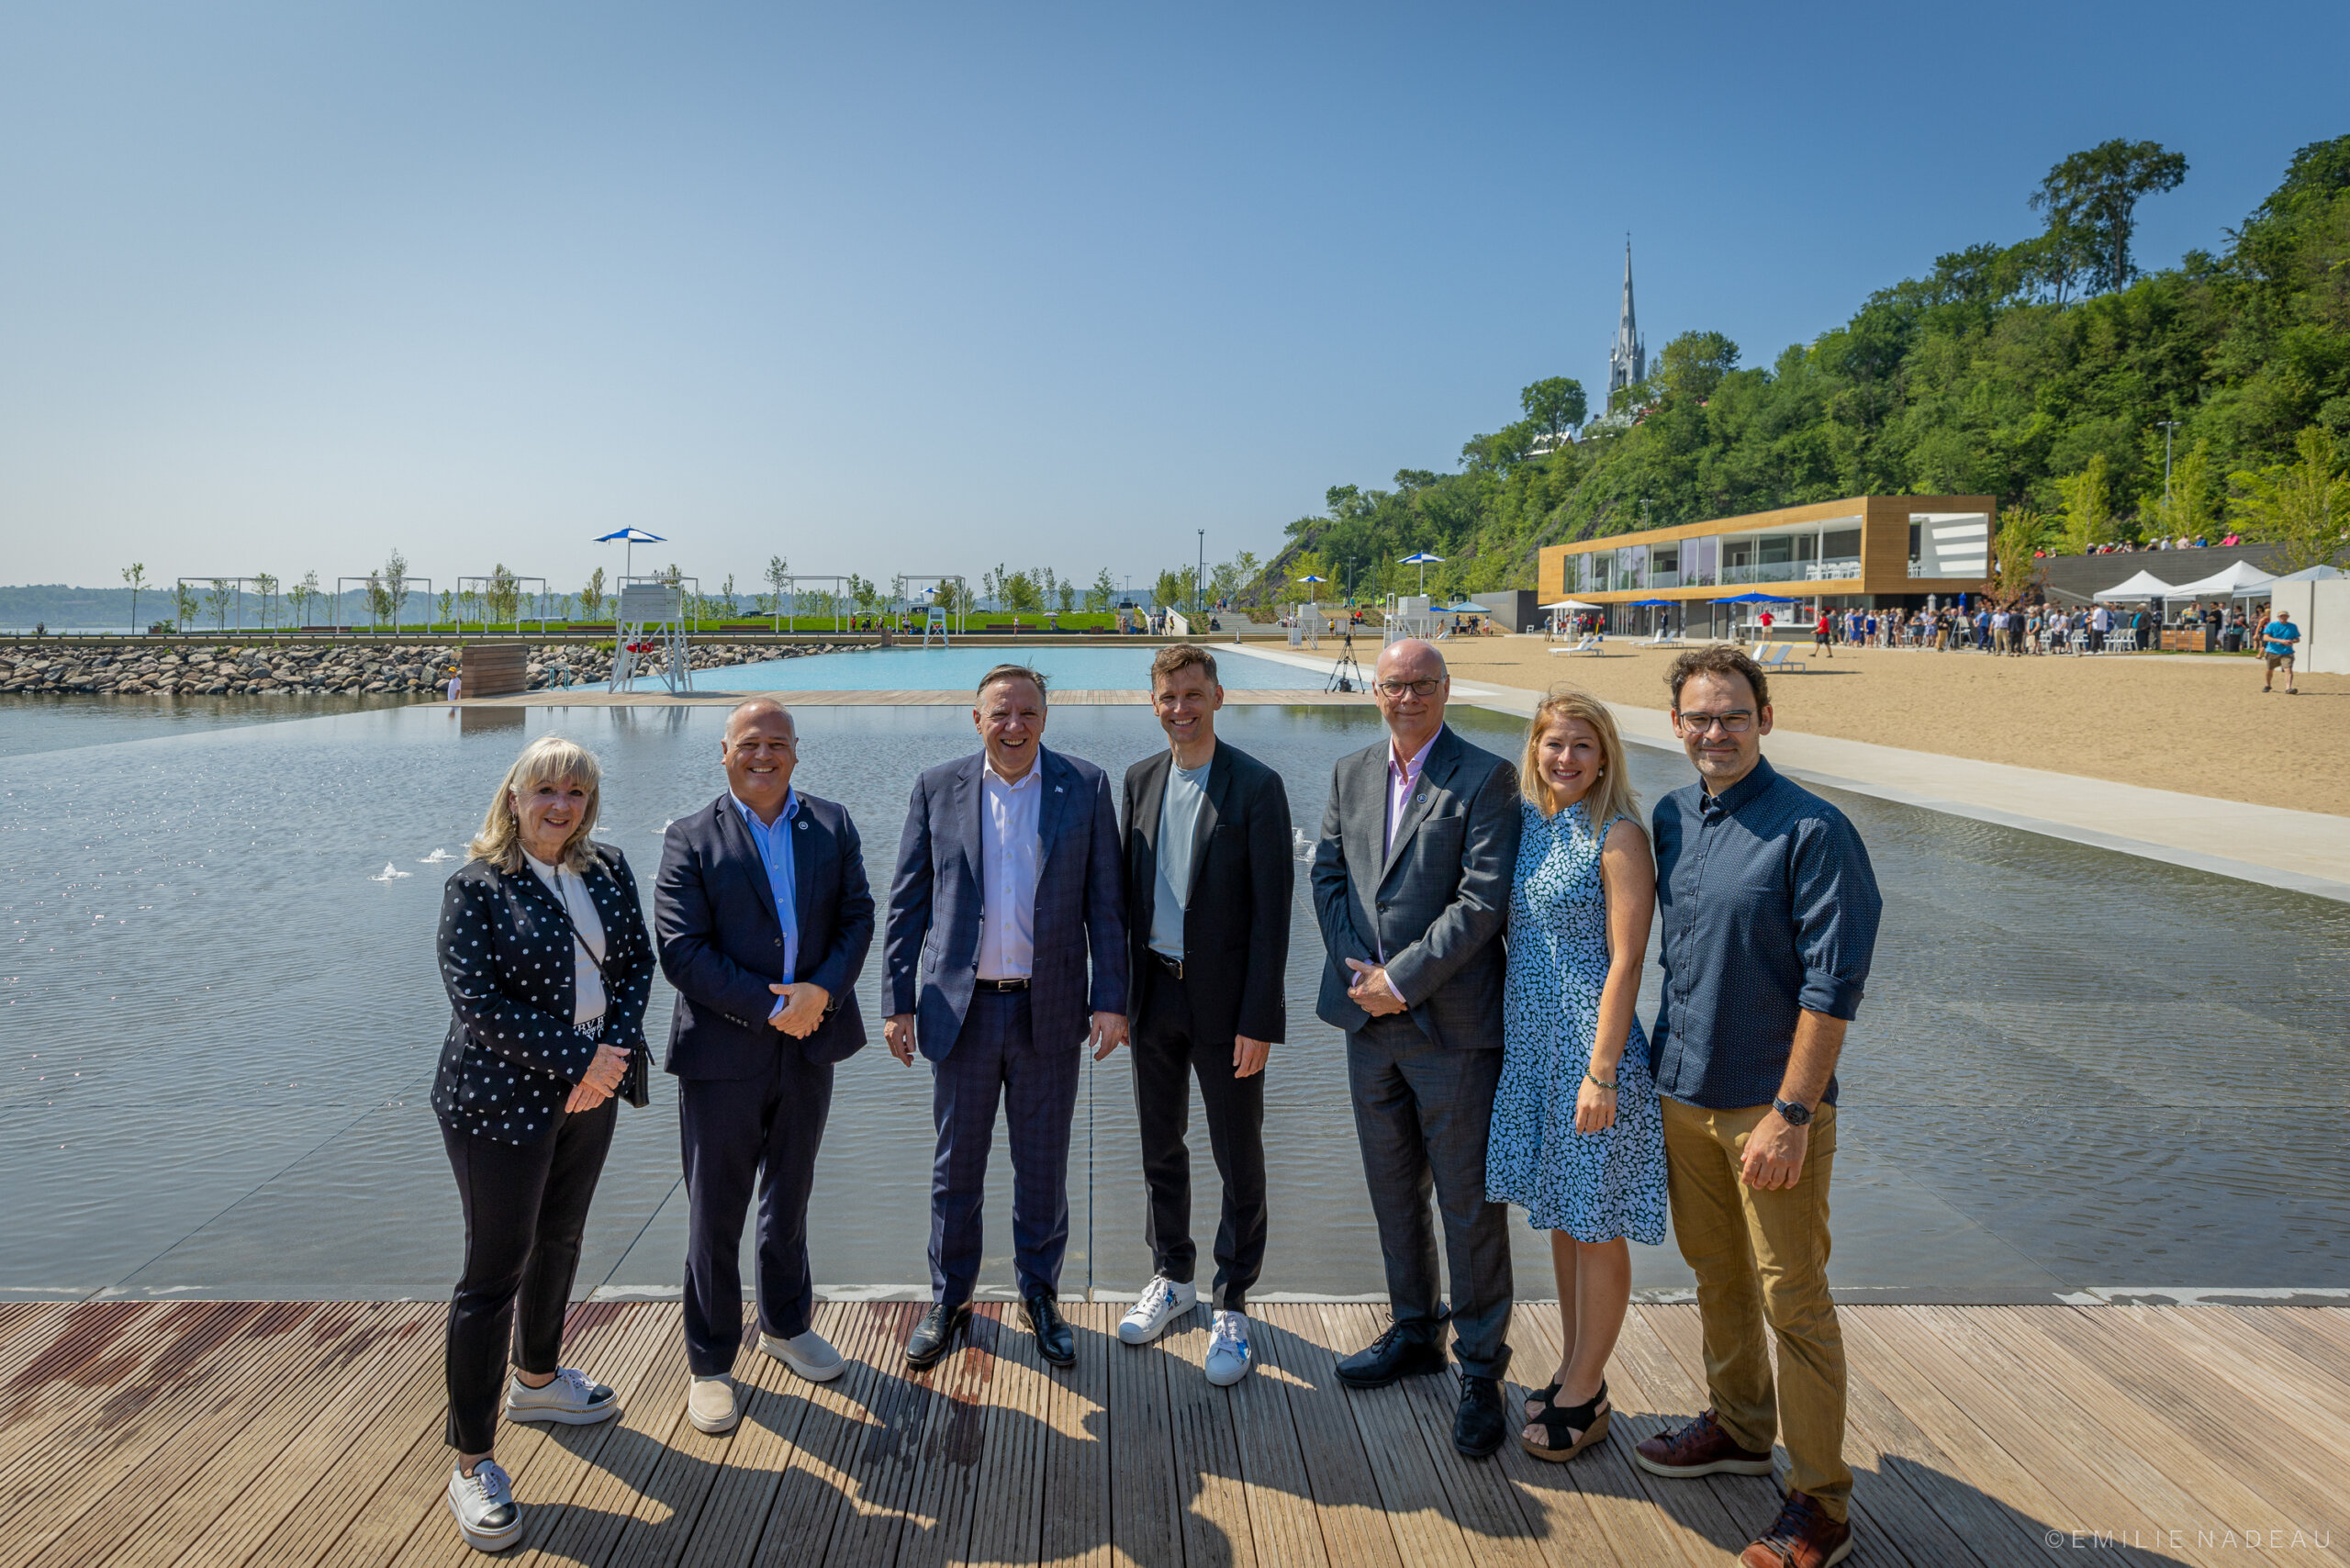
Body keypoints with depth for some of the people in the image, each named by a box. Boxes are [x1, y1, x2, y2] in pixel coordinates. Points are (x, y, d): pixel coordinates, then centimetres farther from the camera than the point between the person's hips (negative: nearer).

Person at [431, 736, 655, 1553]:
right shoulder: (477, 886, -13)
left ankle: (536, 1379, 44)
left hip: (588, 1090, 6)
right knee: (495, 1270, 0)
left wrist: (613, 1055, -12)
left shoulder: (608, 870, 3)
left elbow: (637, 961, 4)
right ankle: (472, 1462, 11)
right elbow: (477, 1001, -19)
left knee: (559, 1241, 21)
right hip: (500, 1099, -6)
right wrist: (577, 1061, -21)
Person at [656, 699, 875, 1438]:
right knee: (715, 1211, 6)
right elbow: (682, 951, -14)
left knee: (790, 1195, 20)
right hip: (723, 1051, -3)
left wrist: (821, 992, -16)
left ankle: (787, 1323, 39)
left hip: (809, 1044, 4)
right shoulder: (690, 840, -7)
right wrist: (770, 1008, -18)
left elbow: (857, 918, 1)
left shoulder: (832, 826, 4)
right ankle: (710, 1362, 22)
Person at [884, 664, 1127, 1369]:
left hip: (1049, 1009, 0)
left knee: (1044, 1166, 11)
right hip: (962, 1006, 1)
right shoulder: (937, 789, 1)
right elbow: (907, 902, 3)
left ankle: (1041, 1295, 31)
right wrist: (900, 1002, -1)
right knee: (956, 1165, 12)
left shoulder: (1086, 788, -1)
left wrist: (1110, 997, -6)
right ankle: (949, 1299, 30)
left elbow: (1105, 902, 0)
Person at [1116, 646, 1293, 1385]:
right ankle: (1172, 1276, 37)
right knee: (1160, 1146, 17)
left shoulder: (1256, 786, -11)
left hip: (1225, 1000, -5)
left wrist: (1259, 1020, -15)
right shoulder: (1140, 778, 5)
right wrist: (1119, 993, 8)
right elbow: (1129, 889, 10)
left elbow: (1272, 910, -12)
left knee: (1238, 1159, 7)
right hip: (1154, 991, 5)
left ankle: (1231, 1305, 23)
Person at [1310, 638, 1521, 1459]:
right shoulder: (1350, 774, 10)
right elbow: (1328, 877, 8)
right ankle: (1414, 1332, 36)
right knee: (1393, 1190, 18)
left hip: (1452, 1022, -5)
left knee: (1469, 1201, 3)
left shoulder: (1486, 777, -8)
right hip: (1369, 1020, 6)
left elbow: (1483, 900, -15)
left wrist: (1401, 978, -16)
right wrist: (1360, 971, -6)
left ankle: (1481, 1367, 18)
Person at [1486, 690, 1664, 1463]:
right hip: (1530, 1043, 7)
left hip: (1589, 1045, -7)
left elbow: (1625, 962, -15)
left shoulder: (1618, 837, -12)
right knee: (1561, 1220, 18)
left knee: (1595, 1229, 6)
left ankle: (1584, 1398, 21)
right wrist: (1506, 1035, 12)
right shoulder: (1527, 824, 7)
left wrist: (1602, 1071, -19)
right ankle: (1574, 1372, 33)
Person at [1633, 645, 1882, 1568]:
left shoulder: (1812, 831, -15)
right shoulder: (1670, 820, 5)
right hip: (1684, 1093, 6)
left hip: (1771, 1106, -6)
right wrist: (1660, 1059, 14)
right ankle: (1738, 1430, 40)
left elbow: (1833, 985, -17)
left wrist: (1791, 1112, -19)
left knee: (1792, 1299, 2)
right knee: (1716, 1278, 20)